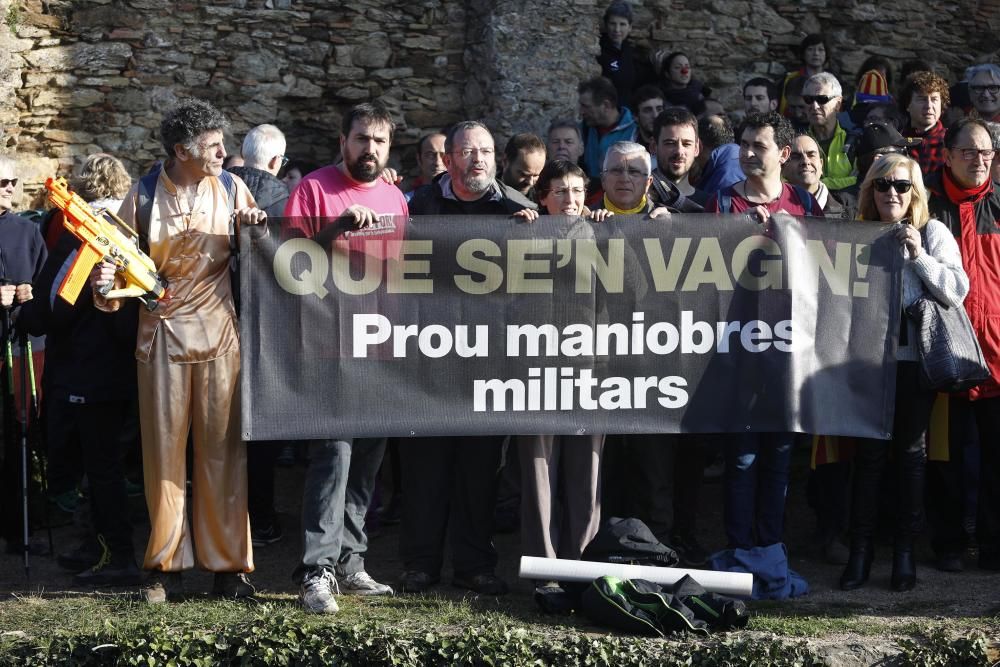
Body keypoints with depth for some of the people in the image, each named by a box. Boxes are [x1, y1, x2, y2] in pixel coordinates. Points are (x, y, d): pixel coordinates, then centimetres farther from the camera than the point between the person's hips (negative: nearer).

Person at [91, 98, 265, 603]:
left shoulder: (231, 188, 5)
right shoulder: (144, 195, 0)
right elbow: (119, 259, 4)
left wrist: (253, 229, -7)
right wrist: (105, 282, -18)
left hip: (219, 333, 1)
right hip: (162, 332, 0)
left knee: (222, 449, 0)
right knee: (164, 449, 3)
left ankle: (228, 565, 7)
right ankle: (166, 566, 13)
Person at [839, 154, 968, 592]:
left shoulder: (933, 234, 5)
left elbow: (956, 292, -4)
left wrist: (919, 256, -13)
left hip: (915, 359, -1)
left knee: (910, 454, 4)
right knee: (869, 454, 0)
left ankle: (905, 552, 12)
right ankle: (861, 550, 7)